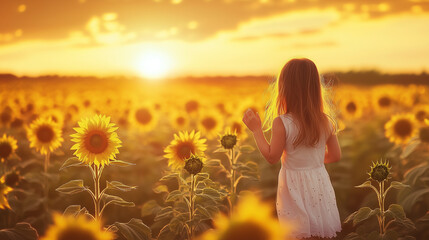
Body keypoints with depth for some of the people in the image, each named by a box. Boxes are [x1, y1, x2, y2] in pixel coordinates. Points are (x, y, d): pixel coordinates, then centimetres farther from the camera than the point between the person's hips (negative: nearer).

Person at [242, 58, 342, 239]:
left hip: (295, 188, -4)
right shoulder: (326, 122, -4)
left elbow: (272, 157, -11)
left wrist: (256, 129, -6)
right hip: (320, 183, 4)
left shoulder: (281, 123, -18)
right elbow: (335, 155, 4)